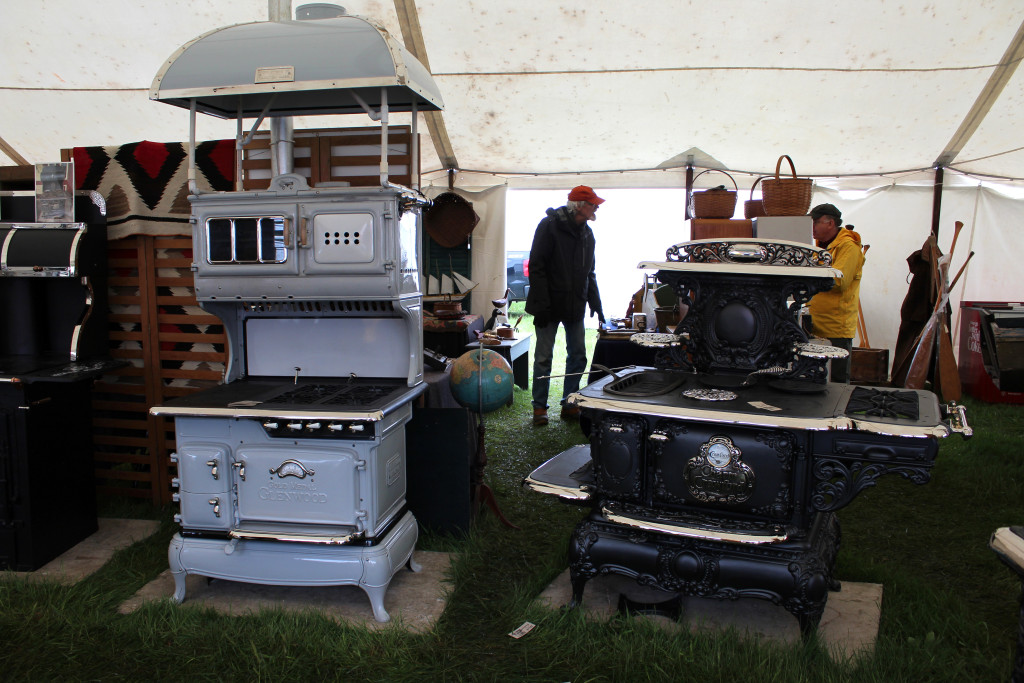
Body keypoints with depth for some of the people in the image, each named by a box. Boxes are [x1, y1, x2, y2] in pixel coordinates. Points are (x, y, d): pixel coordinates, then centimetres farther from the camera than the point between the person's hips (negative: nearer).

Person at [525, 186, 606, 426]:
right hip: (551, 306, -7)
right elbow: (536, 267, -14)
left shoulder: (586, 232, 11)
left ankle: (569, 405, 19)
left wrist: (595, 303, 11)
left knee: (577, 355, 8)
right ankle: (539, 407, 11)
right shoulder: (549, 226, -11)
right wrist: (541, 305, -20)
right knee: (543, 357, 0)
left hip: (575, 307, 7)